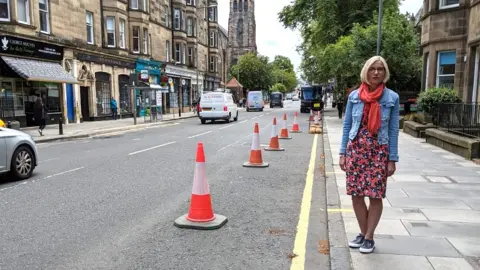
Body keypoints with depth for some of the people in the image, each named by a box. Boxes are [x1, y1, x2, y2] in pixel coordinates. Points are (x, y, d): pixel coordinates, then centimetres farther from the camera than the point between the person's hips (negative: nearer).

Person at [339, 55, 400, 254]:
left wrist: (392, 159, -4)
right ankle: (362, 232, 25)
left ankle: (369, 237, 18)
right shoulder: (354, 96, 2)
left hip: (379, 151, -2)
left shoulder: (392, 98, -2)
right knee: (356, 194, 5)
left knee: (376, 196, 2)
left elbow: (393, 130, -1)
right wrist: (342, 153, 2)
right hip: (355, 149, 2)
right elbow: (346, 125, 6)